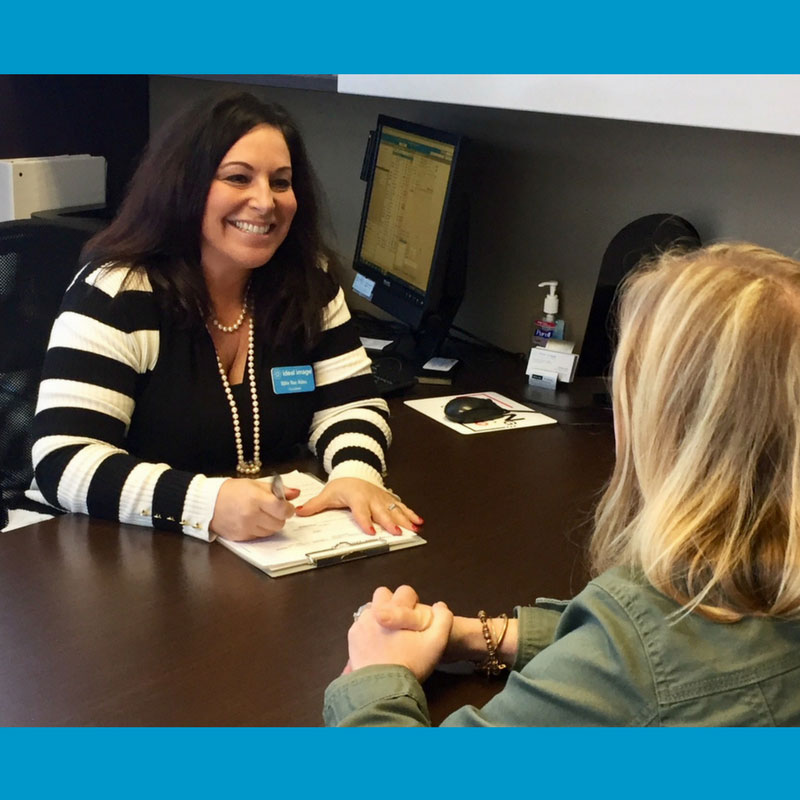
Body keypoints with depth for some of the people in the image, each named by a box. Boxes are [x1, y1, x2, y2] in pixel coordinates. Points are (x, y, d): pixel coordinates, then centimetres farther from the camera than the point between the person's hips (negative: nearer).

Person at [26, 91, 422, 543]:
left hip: (275, 548, 4)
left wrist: (357, 474, -20)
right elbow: (62, 461, -21)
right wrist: (206, 503, -35)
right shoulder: (115, 294, -14)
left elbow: (350, 404, 3)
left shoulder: (309, 285, 2)